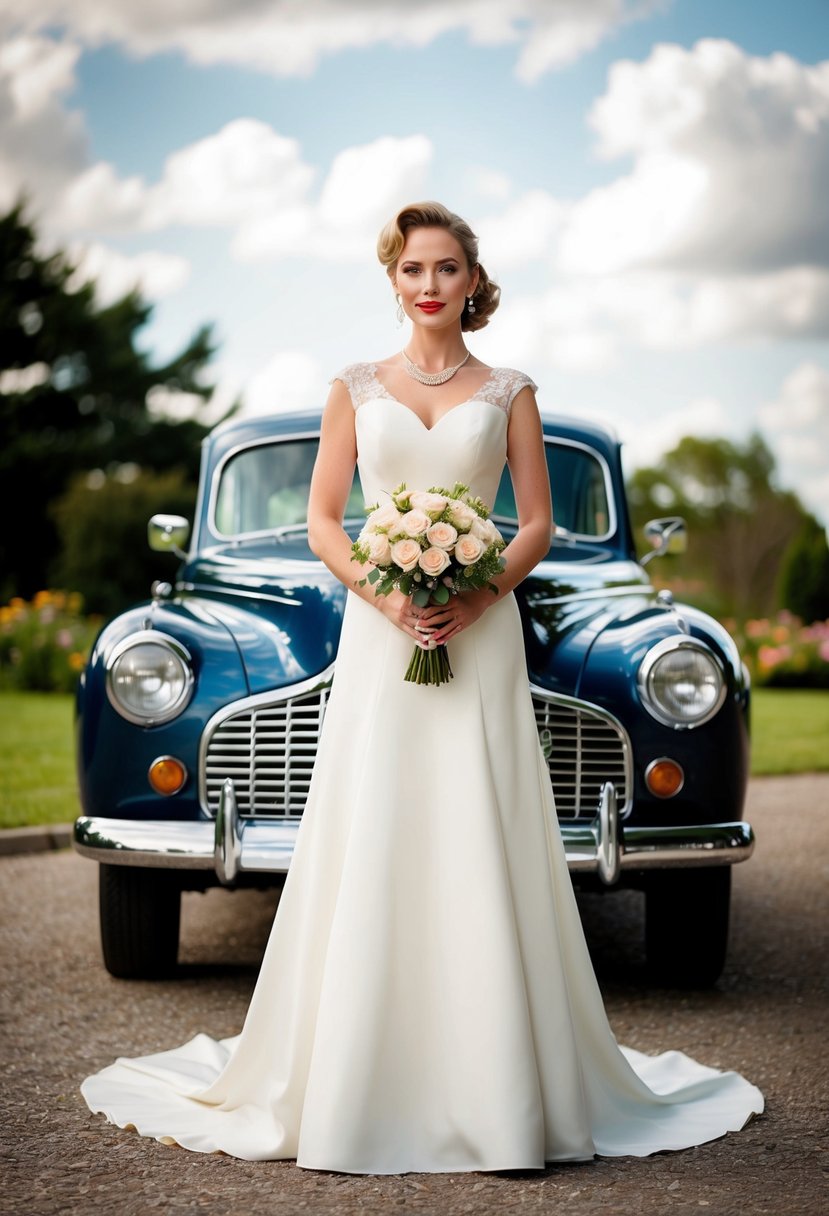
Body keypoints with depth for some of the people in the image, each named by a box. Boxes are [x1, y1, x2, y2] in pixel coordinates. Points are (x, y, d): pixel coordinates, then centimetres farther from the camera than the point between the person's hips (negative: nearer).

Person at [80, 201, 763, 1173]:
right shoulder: (357, 388, 10)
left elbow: (538, 522, 6)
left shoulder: (508, 391, 10)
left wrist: (480, 594, -11)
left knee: (481, 853, -4)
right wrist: (382, 593, -11)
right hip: (376, 633, 1)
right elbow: (321, 521, 6)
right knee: (371, 855, -2)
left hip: (481, 631, 0)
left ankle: (493, 1085, 3)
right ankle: (361, 1083, 5)